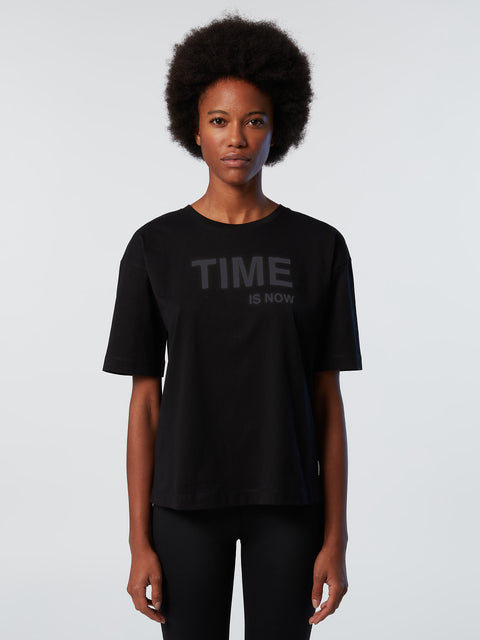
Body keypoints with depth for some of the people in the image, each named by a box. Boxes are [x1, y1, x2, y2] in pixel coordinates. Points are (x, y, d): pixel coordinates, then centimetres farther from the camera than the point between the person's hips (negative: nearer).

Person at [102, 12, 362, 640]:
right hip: (187, 501, 0)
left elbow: (328, 399, 0)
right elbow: (144, 400, -2)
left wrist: (336, 537, -3)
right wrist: (140, 542, -4)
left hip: (288, 500, 1)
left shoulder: (321, 247, -1)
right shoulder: (154, 248, -3)